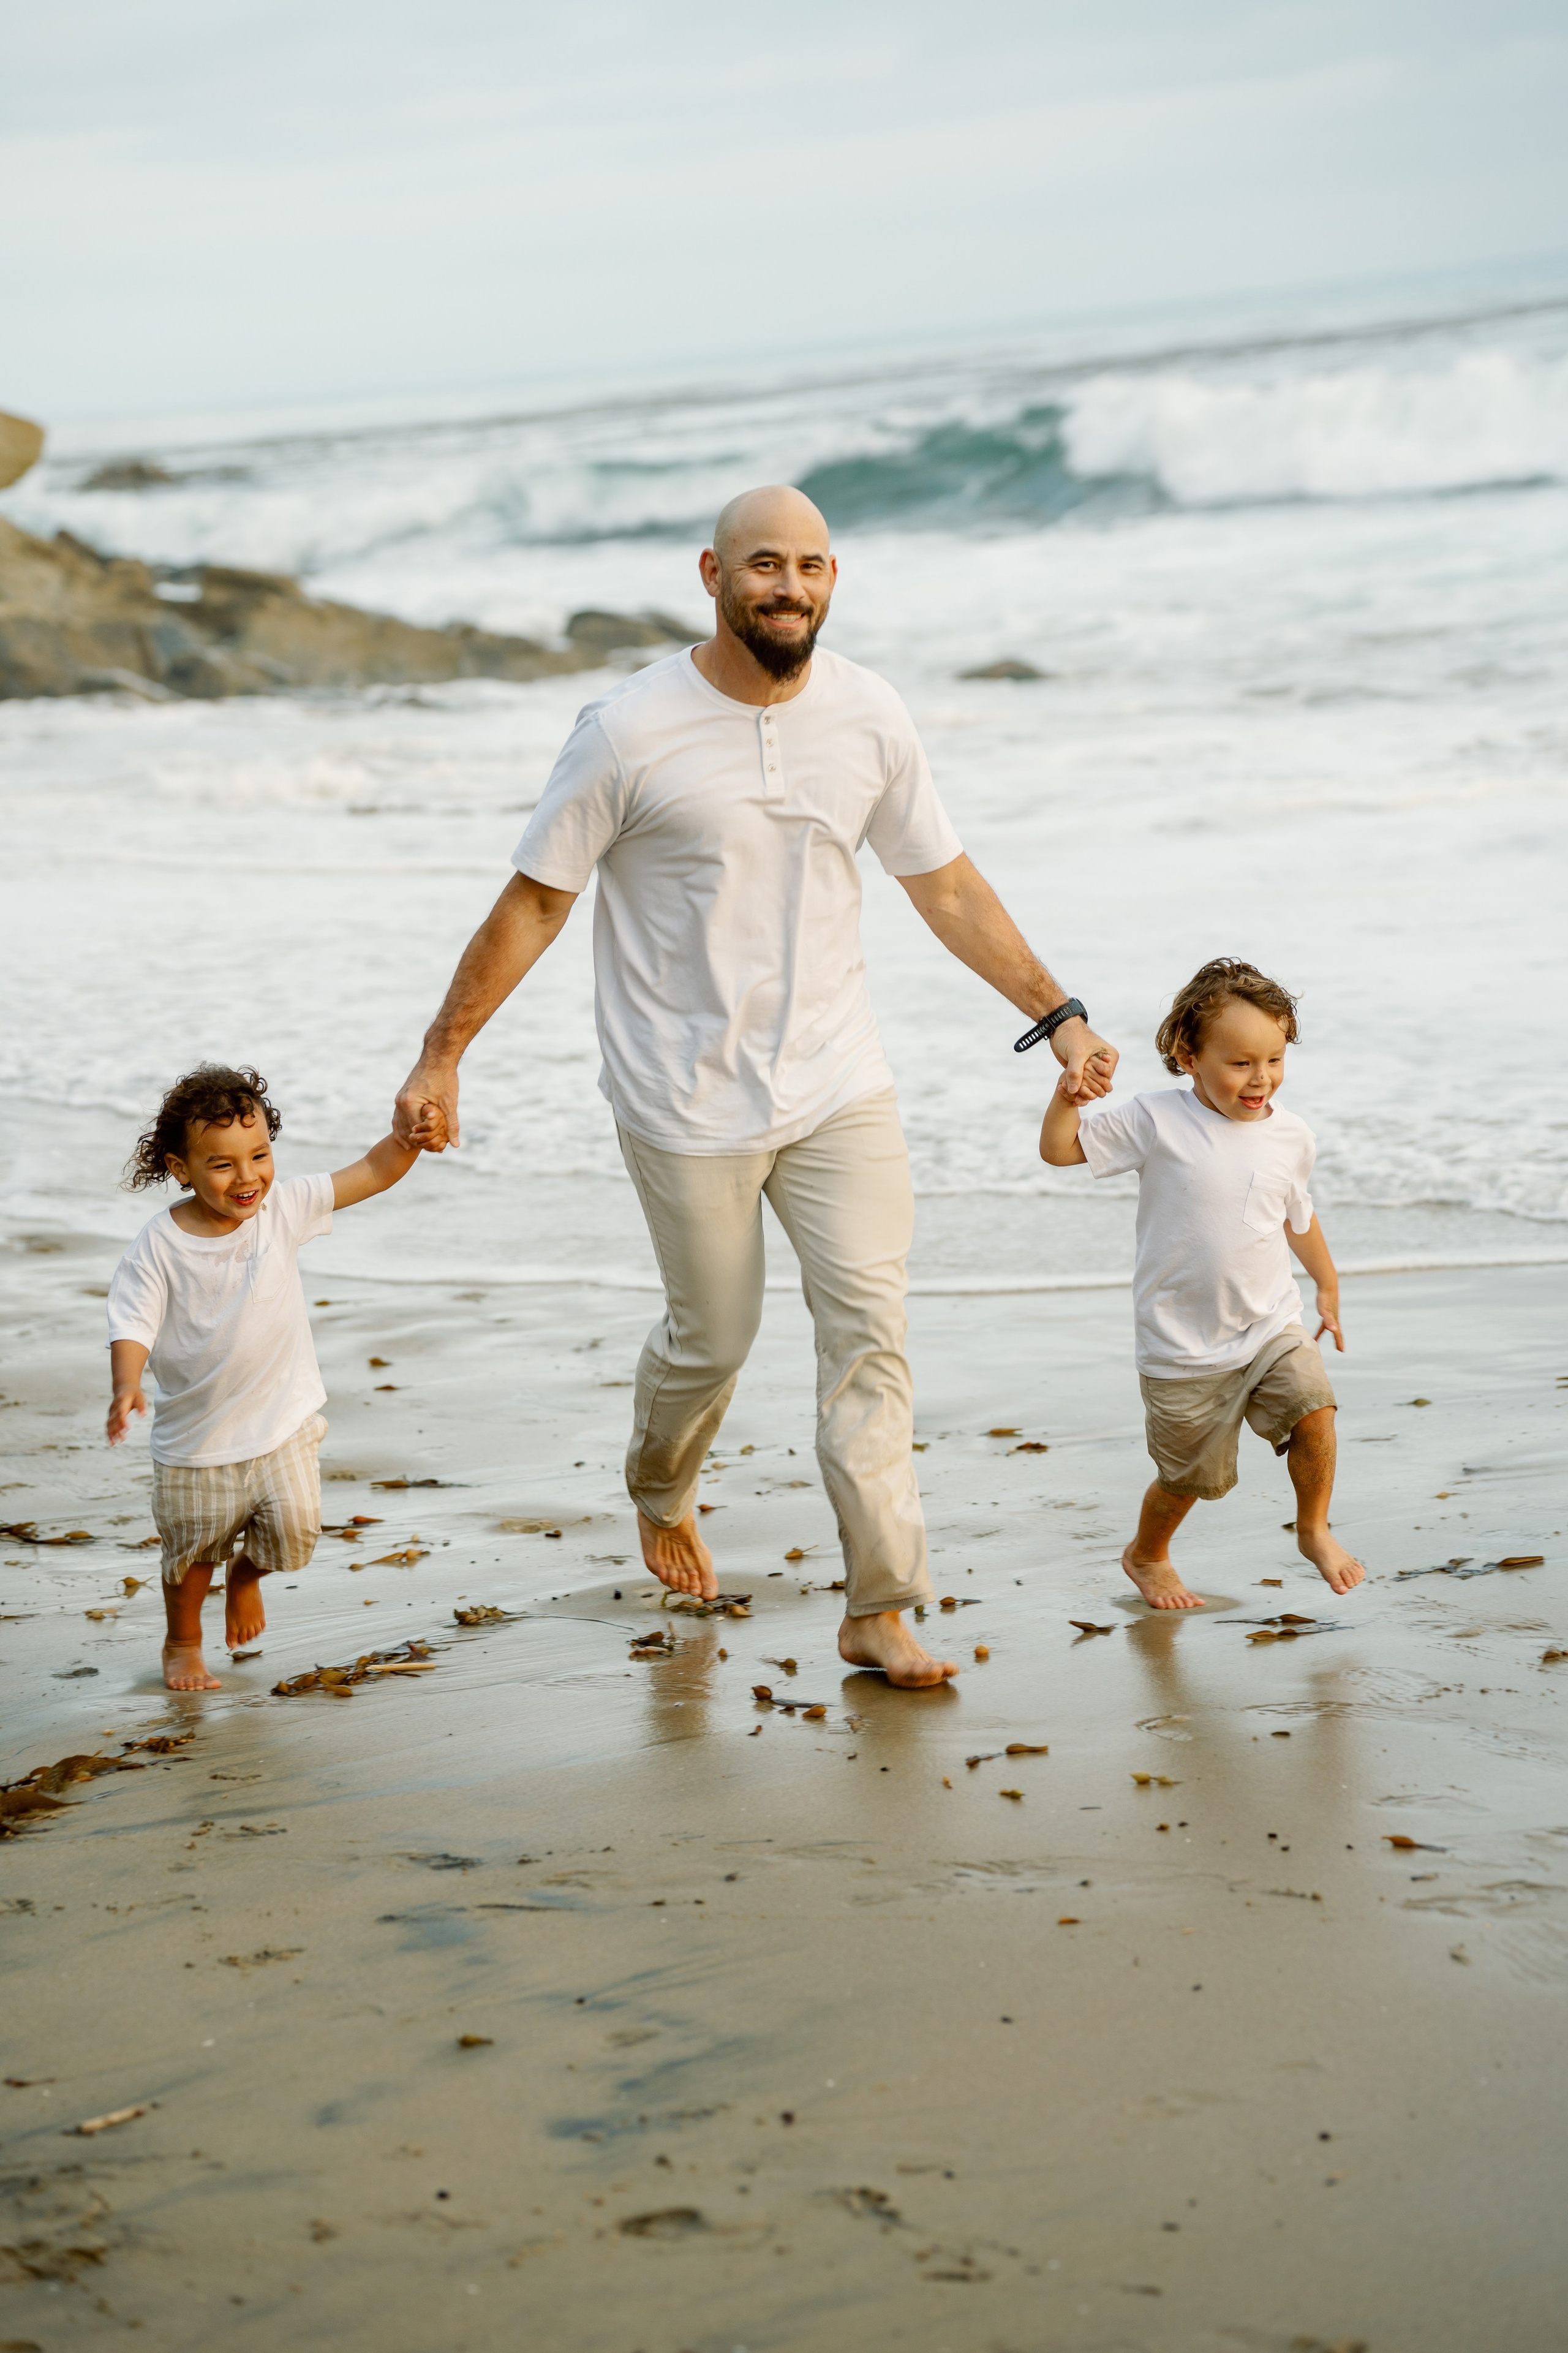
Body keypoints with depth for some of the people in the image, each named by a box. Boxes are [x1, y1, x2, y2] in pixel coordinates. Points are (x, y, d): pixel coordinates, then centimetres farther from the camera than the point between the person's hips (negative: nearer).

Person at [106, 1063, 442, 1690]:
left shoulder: (283, 1208, -10)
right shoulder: (157, 1247, -16)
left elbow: (370, 1174, -10)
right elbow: (133, 1325, -17)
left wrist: (409, 1139, -29)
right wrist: (126, 1386, -36)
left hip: (282, 1420, 1)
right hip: (195, 1434, -1)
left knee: (295, 1523, -12)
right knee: (192, 1549, 12)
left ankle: (247, 1573, 25)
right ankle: (182, 1644, 43)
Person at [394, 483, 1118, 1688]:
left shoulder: (871, 717, -1)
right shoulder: (631, 731, -12)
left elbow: (949, 886, 10)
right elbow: (534, 902, -5)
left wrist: (1059, 1014, 7)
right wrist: (442, 1058, -5)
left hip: (840, 1087, 3)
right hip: (689, 1102, -3)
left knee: (871, 1331, -5)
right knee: (712, 1340, 9)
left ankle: (879, 1610, -1)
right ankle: (661, 1492, 43)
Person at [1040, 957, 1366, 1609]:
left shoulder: (1291, 1136, 1)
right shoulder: (1156, 1121, -12)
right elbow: (1059, 1150, -8)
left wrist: (1328, 1287, 26)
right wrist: (1070, 1092, -25)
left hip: (1271, 1323, 3)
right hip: (1184, 1342, -3)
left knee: (1312, 1407, -22)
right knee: (1189, 1475, 8)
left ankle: (1314, 1531, 3)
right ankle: (1146, 1555, 39)